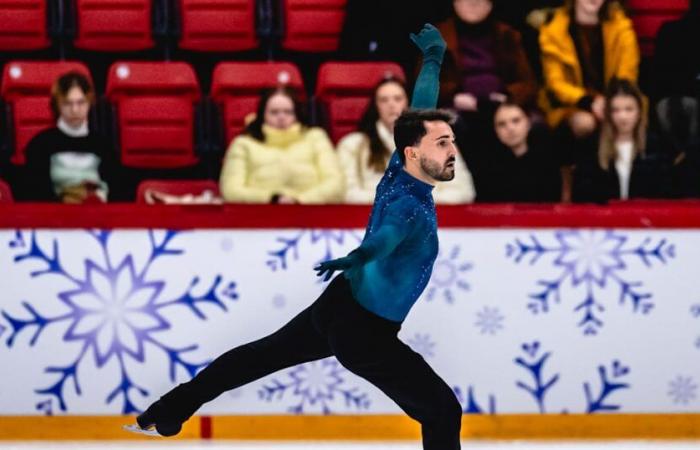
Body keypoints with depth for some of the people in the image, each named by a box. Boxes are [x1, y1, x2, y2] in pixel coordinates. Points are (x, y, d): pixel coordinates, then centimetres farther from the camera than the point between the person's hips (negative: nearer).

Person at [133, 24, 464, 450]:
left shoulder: (400, 169, -4)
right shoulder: (410, 206, -29)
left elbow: (420, 108, 13)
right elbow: (385, 236, -53)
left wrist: (434, 55, 28)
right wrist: (355, 258, -74)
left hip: (338, 304, 9)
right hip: (363, 332, -9)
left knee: (262, 355, 24)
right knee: (443, 412, -8)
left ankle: (169, 411, 33)